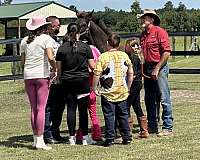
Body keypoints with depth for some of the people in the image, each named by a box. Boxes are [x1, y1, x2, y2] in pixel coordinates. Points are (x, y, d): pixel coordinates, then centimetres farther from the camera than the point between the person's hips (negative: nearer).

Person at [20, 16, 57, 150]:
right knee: (41, 108, -4)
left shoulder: (24, 41, 11)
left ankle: (36, 139, 17)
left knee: (34, 108, 12)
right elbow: (50, 57, -16)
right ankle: (40, 140, -5)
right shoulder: (46, 38, -4)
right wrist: (54, 69, -2)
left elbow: (23, 62, 11)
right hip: (42, 75, -5)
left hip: (28, 76, 5)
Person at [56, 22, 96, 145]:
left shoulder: (62, 48, -1)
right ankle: (85, 137, 6)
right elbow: (92, 66, -3)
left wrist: (59, 79, 17)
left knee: (71, 108, 6)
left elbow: (59, 68, 2)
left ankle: (72, 137, 7)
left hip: (67, 81, 1)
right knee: (83, 109, 4)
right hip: (83, 80, -1)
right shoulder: (85, 47, -5)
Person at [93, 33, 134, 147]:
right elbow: (131, 73, 8)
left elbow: (97, 74, -12)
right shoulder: (124, 56, 3)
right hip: (122, 92, 4)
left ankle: (110, 139, 1)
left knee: (109, 116, 1)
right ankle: (127, 138, 16)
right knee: (123, 115, 13)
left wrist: (95, 88, -1)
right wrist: (128, 87, 18)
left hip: (108, 92, -4)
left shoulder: (103, 57, -9)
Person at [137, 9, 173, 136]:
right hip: (147, 69, 8)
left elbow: (166, 52, -15)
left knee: (164, 99, -5)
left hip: (159, 68, -8)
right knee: (149, 100, 12)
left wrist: (157, 69, -15)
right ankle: (152, 127, 21)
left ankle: (168, 128, 0)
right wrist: (144, 69, 9)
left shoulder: (160, 32, -9)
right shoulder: (143, 35, 14)